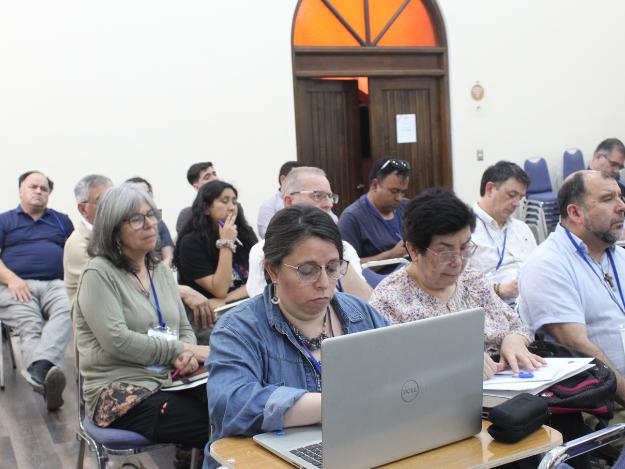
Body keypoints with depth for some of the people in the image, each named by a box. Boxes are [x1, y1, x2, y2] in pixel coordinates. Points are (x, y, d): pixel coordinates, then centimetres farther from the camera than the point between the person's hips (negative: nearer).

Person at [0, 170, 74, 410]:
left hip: (56, 284, 1)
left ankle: (39, 369, -59)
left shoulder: (62, 220, 27)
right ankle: (47, 379, -57)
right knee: (30, 327, -32)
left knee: (68, 310, -36)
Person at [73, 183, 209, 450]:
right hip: (121, 395, -6)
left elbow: (184, 328, 15)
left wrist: (188, 354, -8)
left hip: (168, 382, 6)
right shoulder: (99, 273, -7)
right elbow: (118, 341, -17)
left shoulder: (160, 270, 14)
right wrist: (182, 351, -14)